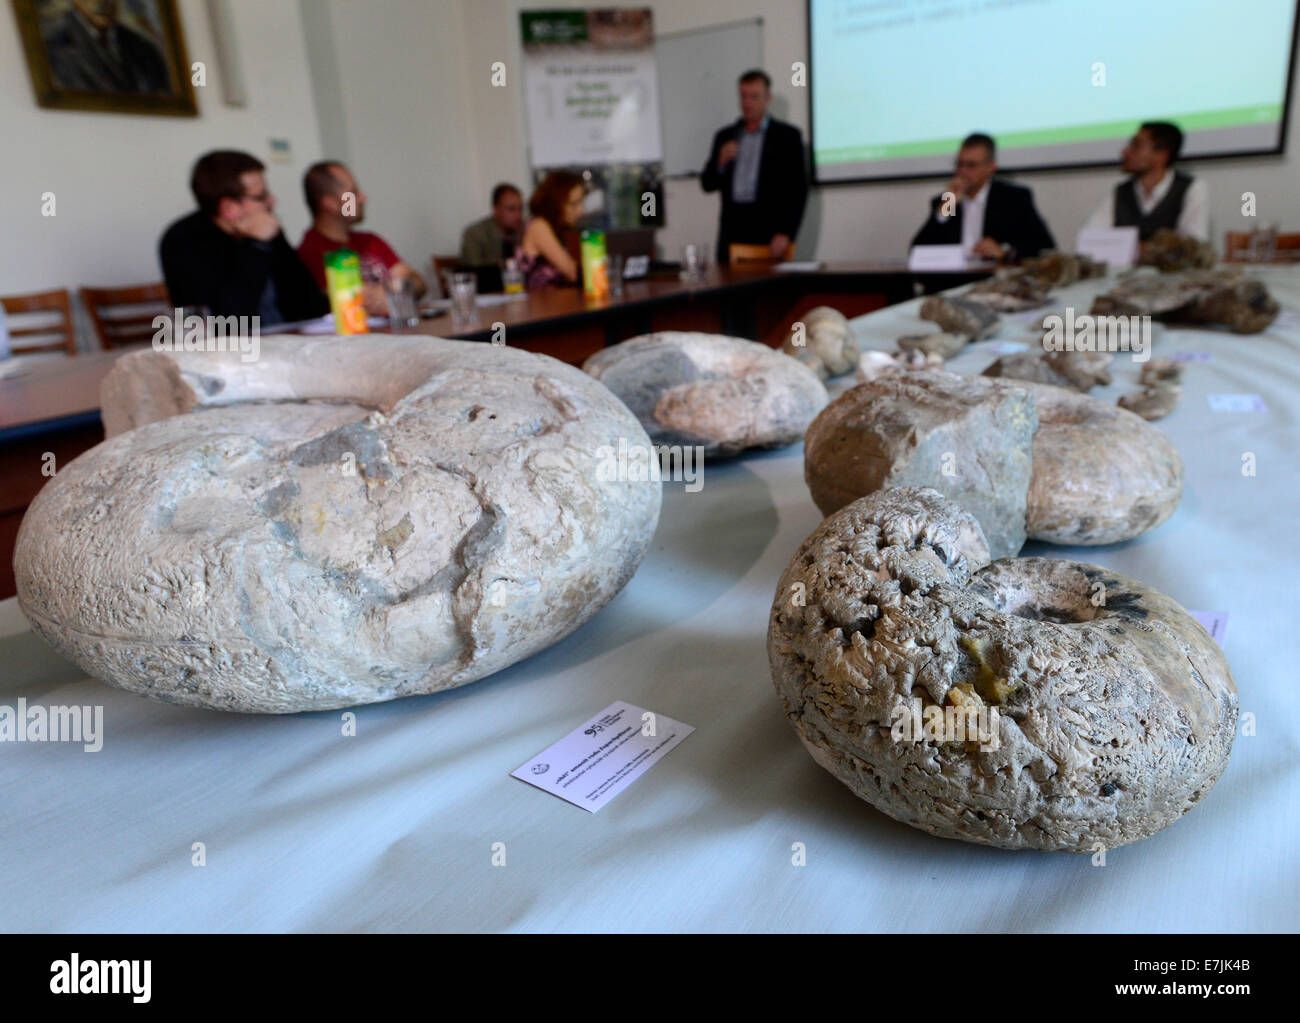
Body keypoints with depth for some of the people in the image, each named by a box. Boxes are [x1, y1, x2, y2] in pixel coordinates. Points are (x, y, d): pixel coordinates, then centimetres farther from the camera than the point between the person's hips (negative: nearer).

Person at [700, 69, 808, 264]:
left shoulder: (787, 136, 5)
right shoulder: (725, 137, 15)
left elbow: (798, 190, 0)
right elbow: (707, 184, 15)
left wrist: (786, 233, -10)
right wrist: (721, 163, -5)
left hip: (769, 231, -3)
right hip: (732, 231, 3)